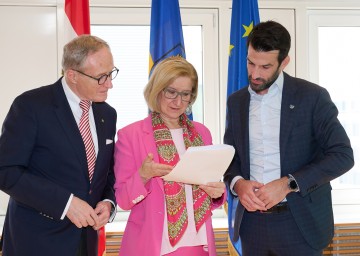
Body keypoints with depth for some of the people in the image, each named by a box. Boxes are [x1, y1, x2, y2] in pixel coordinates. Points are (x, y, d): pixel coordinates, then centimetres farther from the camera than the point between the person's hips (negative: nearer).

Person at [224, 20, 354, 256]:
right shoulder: (236, 101, 7)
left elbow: (343, 155, -11)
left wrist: (288, 184, -19)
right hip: (252, 220, 4)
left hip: (301, 222, -4)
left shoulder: (312, 96, -7)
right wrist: (237, 182, -9)